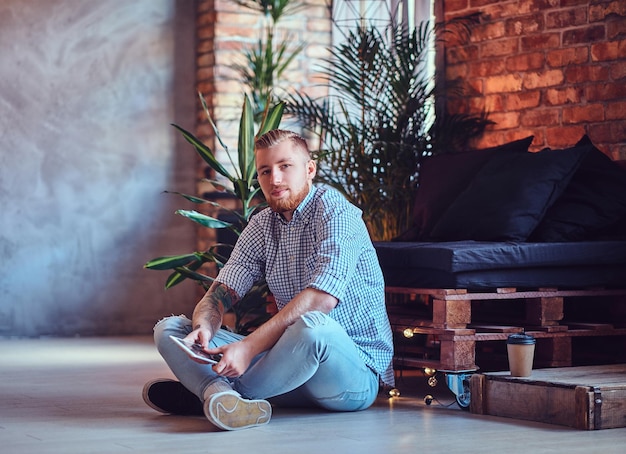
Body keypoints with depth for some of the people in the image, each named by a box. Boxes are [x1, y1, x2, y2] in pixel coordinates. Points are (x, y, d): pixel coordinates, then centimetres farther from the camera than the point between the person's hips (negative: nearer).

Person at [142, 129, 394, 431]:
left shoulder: (332, 210, -11)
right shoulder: (262, 225, 11)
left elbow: (321, 298, -25)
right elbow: (221, 293, 4)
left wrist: (248, 347, -31)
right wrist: (202, 328, -20)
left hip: (357, 371, -6)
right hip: (293, 364, 7)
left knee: (312, 326, -41)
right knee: (169, 329, -3)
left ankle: (207, 392, -19)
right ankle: (223, 397, -35)